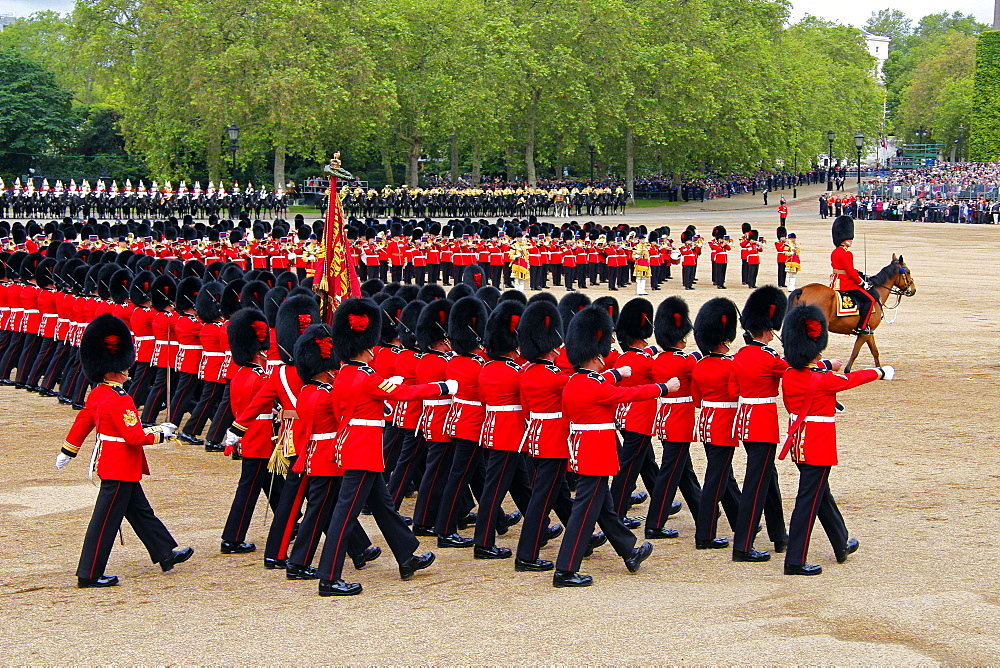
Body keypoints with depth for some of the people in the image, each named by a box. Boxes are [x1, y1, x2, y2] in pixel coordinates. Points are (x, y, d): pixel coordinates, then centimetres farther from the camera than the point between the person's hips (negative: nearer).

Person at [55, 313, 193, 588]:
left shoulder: (98, 393, 5)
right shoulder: (120, 400, -24)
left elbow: (82, 421, 15)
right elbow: (135, 436, -26)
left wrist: (67, 451, 24)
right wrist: (160, 432, -11)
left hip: (110, 463, 10)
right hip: (120, 469, -10)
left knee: (141, 511, 19)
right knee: (106, 519, -3)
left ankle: (166, 553, 31)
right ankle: (89, 574, 3)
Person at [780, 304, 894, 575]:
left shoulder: (788, 377, -1)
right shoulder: (825, 379, -20)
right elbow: (852, 379, -2)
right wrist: (881, 372, 17)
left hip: (798, 442, 8)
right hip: (820, 445, -8)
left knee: (821, 493, 21)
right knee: (809, 499, -3)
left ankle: (842, 545, 38)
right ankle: (795, 561, -1)